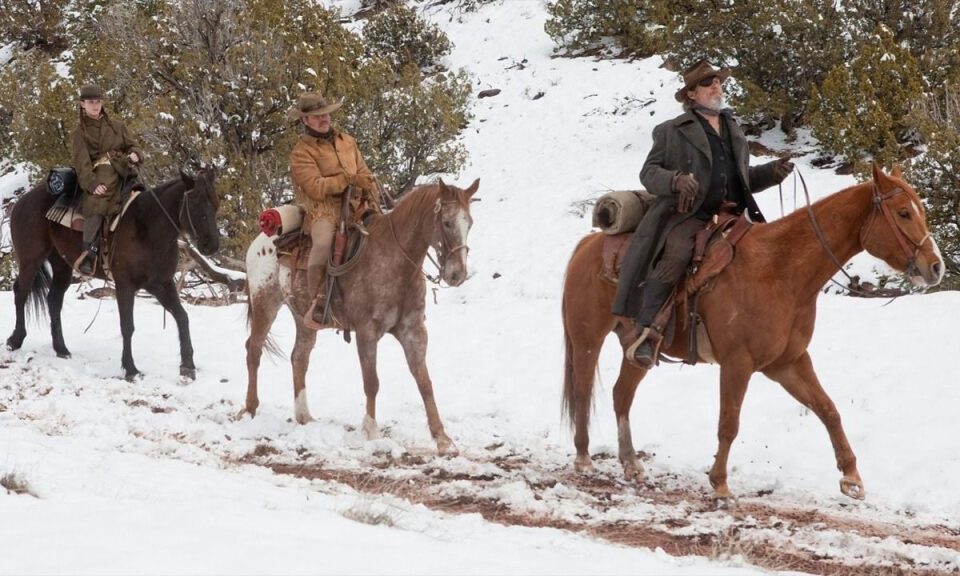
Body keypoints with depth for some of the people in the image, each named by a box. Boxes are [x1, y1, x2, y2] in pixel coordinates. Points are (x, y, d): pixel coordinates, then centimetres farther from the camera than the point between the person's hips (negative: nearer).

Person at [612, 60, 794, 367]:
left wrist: (772, 172, 13)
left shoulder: (733, 130, 27)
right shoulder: (672, 131, 9)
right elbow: (649, 172, 4)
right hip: (688, 216, -6)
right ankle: (646, 335, -35)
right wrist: (676, 180, -17)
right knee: (674, 257, -32)